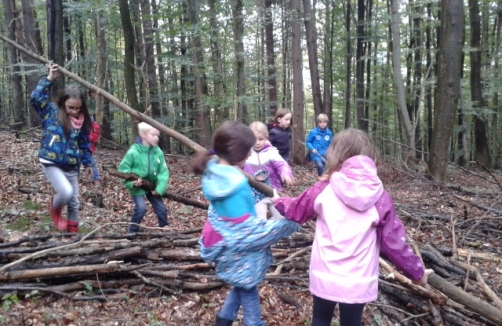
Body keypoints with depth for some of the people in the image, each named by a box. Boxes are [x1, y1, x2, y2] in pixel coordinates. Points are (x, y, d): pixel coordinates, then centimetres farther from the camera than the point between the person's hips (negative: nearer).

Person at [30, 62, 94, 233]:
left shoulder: (82, 120, 1)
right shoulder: (51, 112, -5)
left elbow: (85, 143, 9)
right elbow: (36, 97, -21)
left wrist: (88, 163, 12)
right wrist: (49, 79, -22)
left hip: (72, 166, 4)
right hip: (51, 163, -4)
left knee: (74, 202, 9)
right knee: (66, 192, -22)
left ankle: (73, 230, 27)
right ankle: (55, 209, 13)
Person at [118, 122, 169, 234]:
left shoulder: (158, 152, -11)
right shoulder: (133, 152, -20)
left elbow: (163, 172, -8)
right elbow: (123, 169, -11)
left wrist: (160, 188, -17)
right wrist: (132, 182, -23)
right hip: (137, 187, -4)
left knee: (161, 208, 7)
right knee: (141, 207, -18)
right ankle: (133, 231, 5)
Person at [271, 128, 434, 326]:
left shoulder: (323, 190, -9)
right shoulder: (380, 198, -10)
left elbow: (297, 210, 8)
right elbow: (394, 242, -6)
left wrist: (278, 201, 29)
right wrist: (417, 272, 10)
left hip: (325, 278, 0)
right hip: (358, 282, 1)